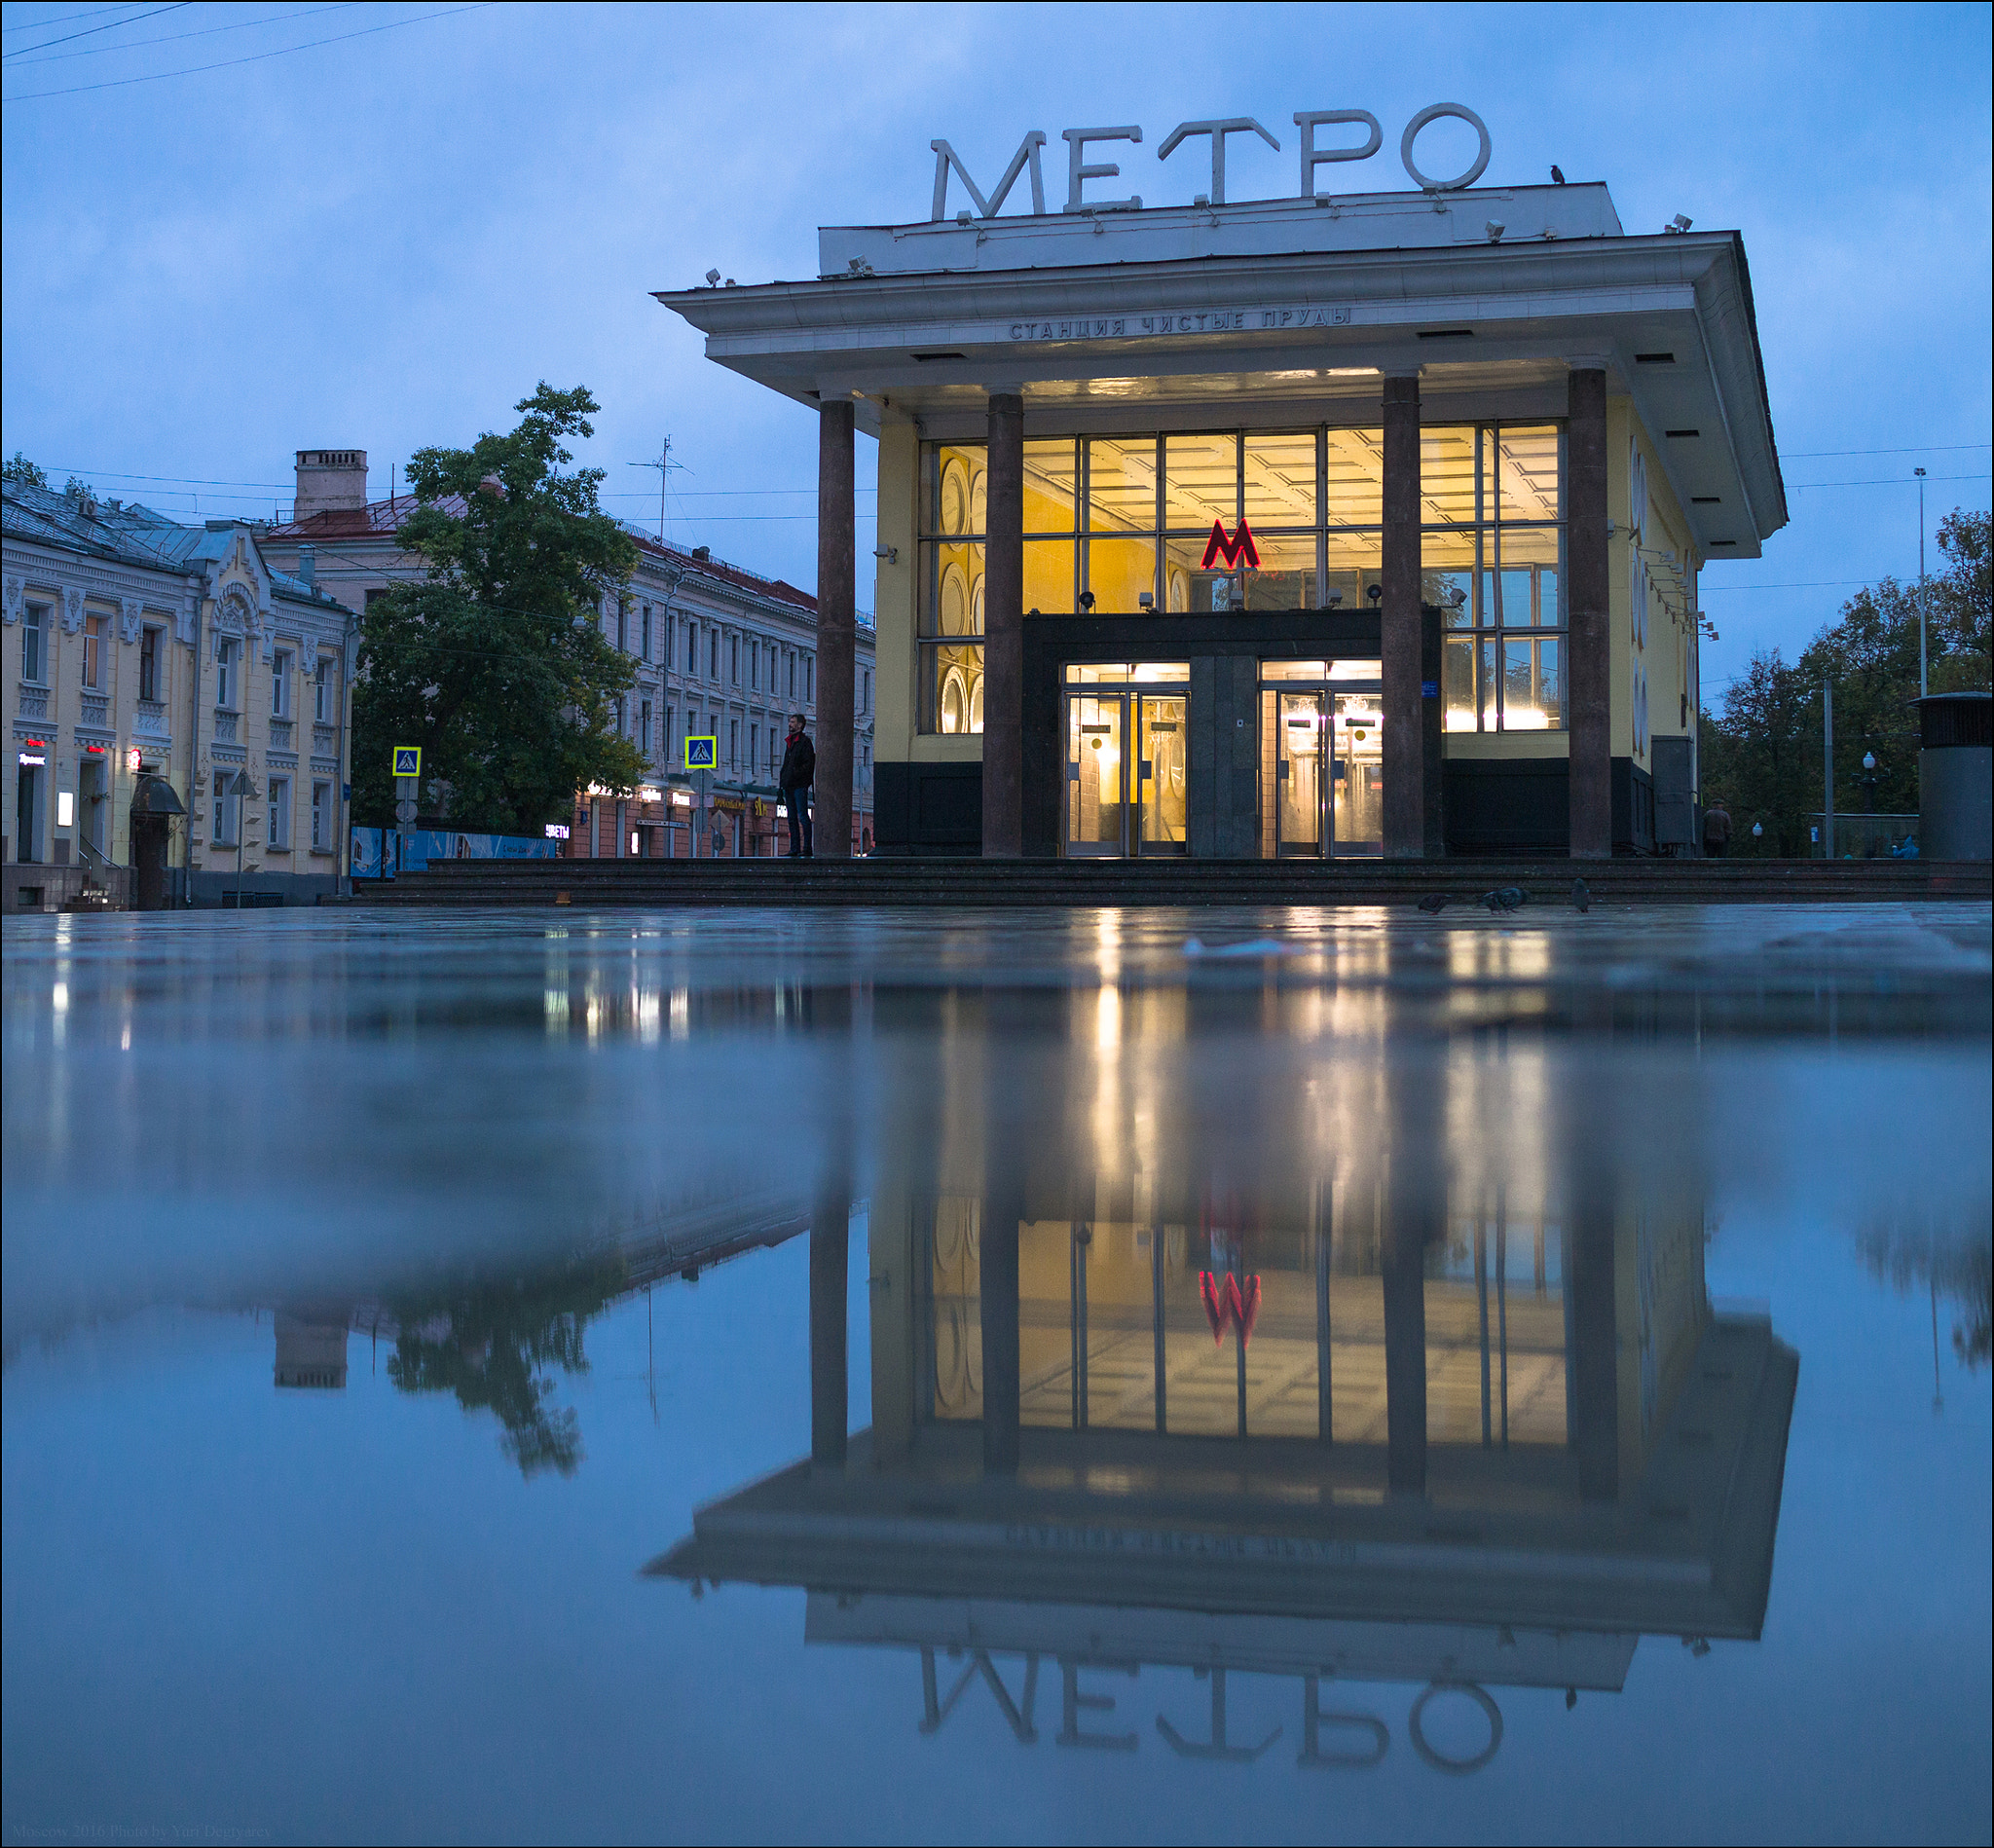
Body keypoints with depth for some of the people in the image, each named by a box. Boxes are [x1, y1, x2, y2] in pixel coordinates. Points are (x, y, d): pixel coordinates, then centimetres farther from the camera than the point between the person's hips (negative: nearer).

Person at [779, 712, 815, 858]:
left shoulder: (805, 741, -5)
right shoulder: (789, 742, 21)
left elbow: (809, 764, -11)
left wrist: (796, 774, -18)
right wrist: (781, 783, 17)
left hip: (800, 785, -9)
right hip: (789, 786, 9)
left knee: (802, 816, -9)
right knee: (792, 818, 8)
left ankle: (807, 848, -9)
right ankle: (795, 849, 9)